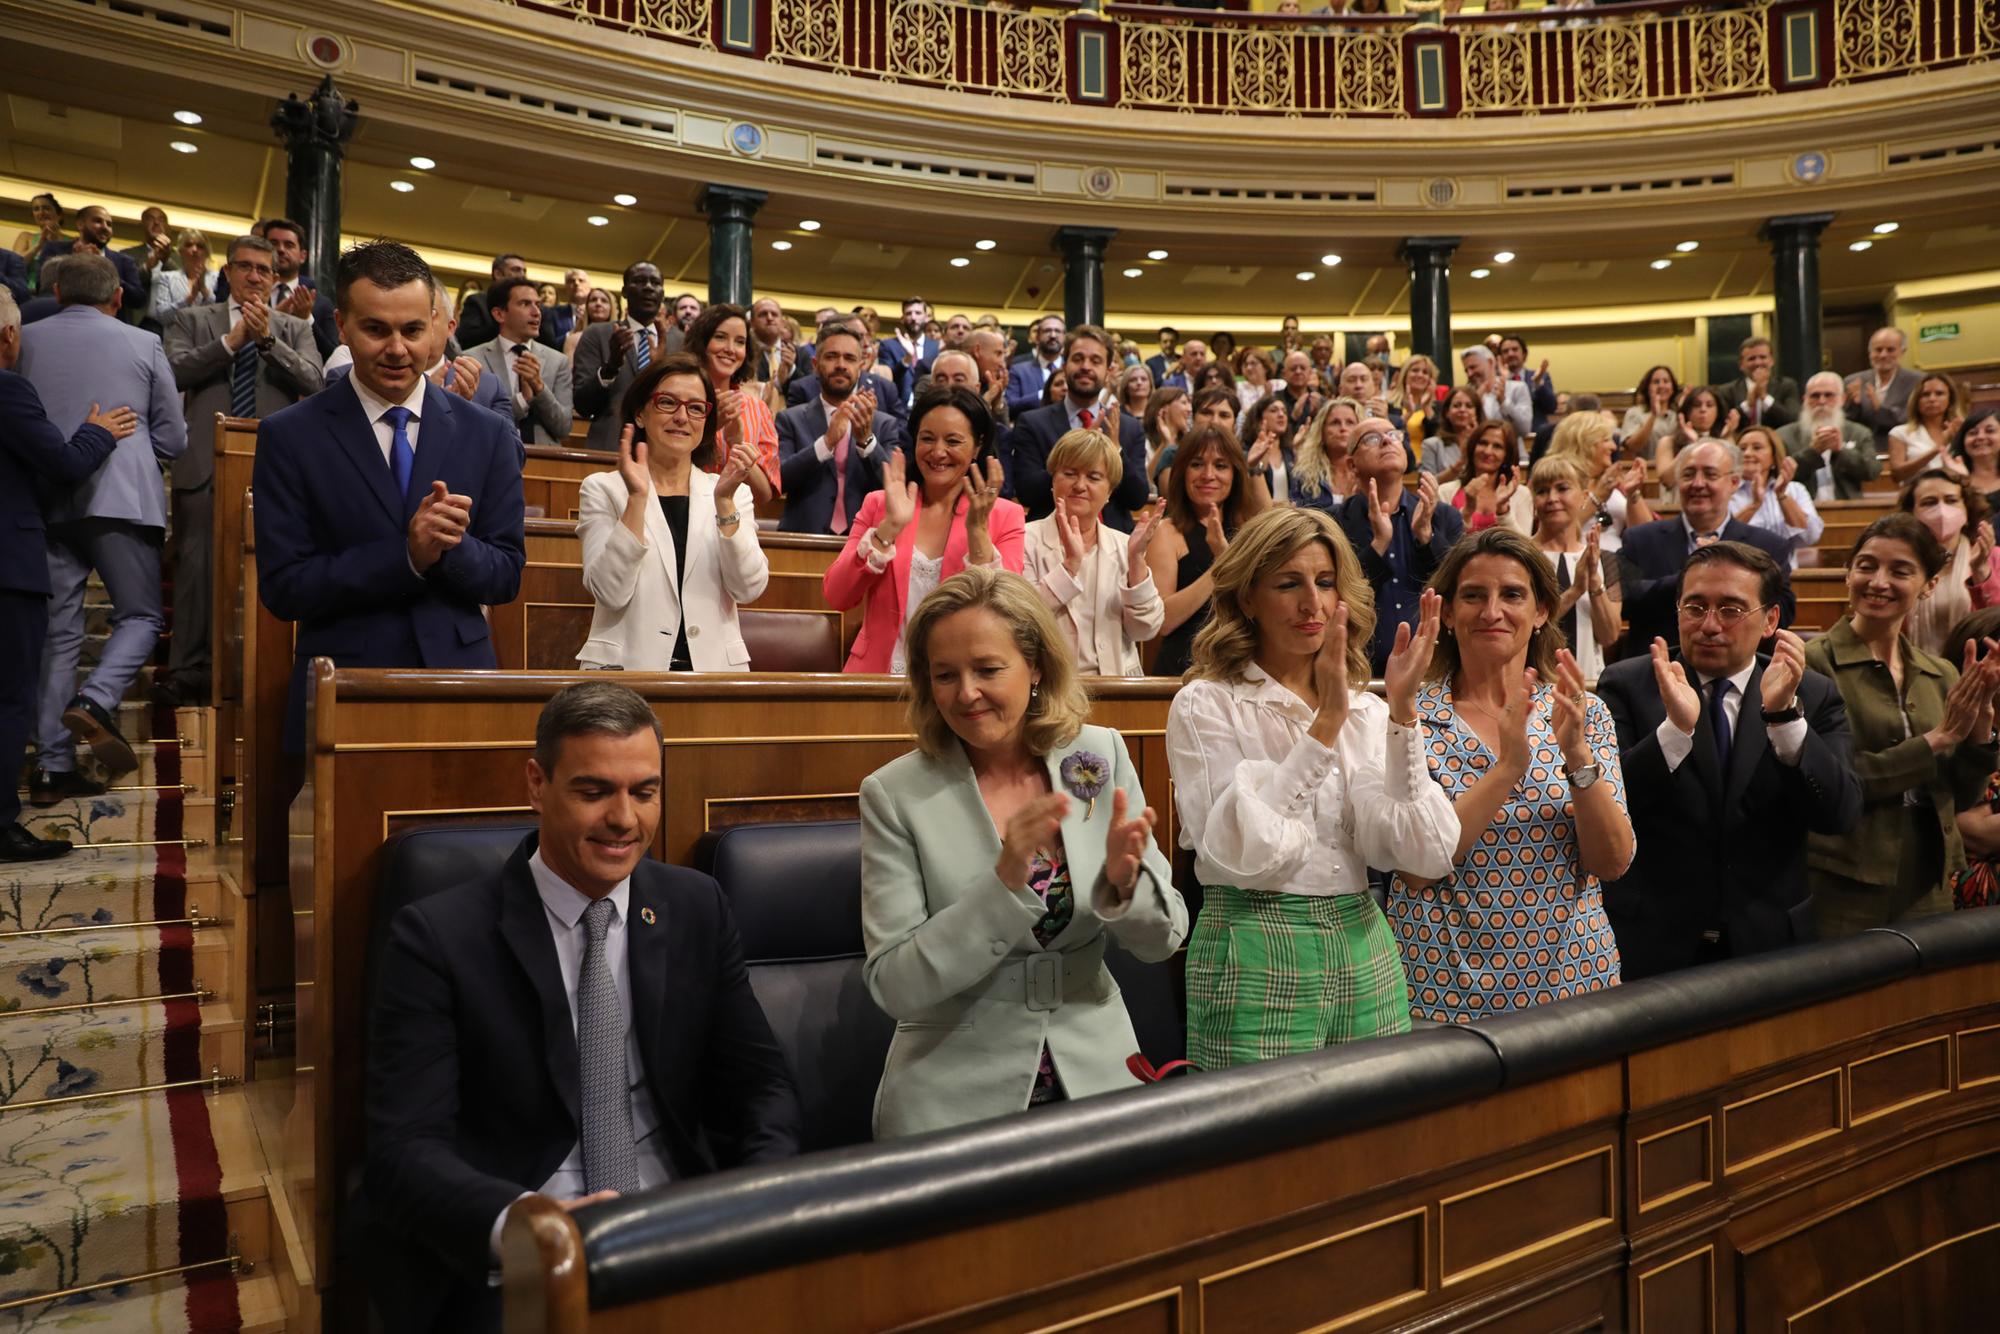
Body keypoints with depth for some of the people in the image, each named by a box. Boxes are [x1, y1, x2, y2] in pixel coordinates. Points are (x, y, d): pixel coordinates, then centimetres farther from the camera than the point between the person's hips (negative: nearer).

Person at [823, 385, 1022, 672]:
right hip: (879, 673, 0)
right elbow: (837, 598, -3)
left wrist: (977, 530, -14)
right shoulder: (878, 504, 9)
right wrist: (890, 527, -12)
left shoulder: (1005, 516, 5)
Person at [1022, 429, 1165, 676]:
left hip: (1116, 681, 3)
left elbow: (1145, 630, 1)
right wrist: (1071, 563, -18)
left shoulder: (1122, 547, 11)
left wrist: (1136, 558, -8)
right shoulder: (1028, 541, 1)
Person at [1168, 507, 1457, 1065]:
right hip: (1257, 961, -5)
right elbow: (1244, 852, -20)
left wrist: (1402, 711, -13)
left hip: (1365, 957, 5)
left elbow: (1429, 851, -5)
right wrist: (1326, 722, -20)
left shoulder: (1366, 710, 8)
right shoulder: (1206, 705, -6)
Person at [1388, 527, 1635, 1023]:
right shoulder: (1412, 717, -6)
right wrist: (1508, 767, -23)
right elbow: (1417, 868, -16)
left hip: (1570, 978, 2)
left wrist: (1577, 755, -20)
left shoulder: (1586, 715, 1)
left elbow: (1613, 862, -6)